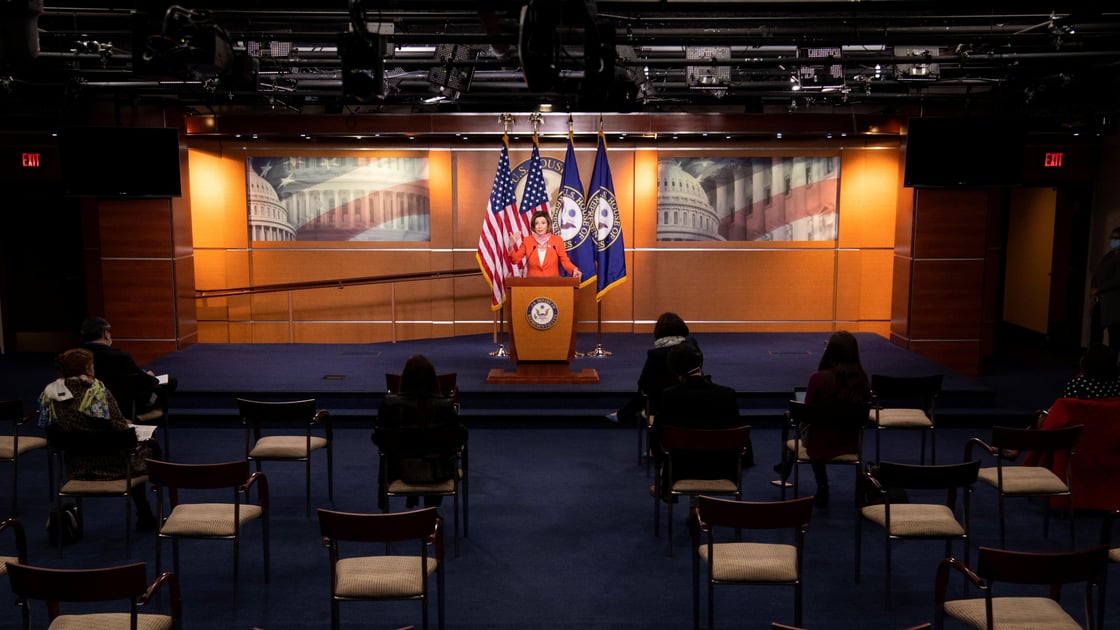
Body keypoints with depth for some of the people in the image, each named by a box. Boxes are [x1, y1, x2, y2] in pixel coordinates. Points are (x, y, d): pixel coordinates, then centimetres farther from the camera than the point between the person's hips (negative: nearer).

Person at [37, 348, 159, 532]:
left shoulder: (48, 394, -3)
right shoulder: (98, 390, -17)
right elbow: (120, 429, -17)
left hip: (75, 470, 6)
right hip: (109, 466, -6)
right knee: (150, 446, 22)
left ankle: (144, 515, 36)